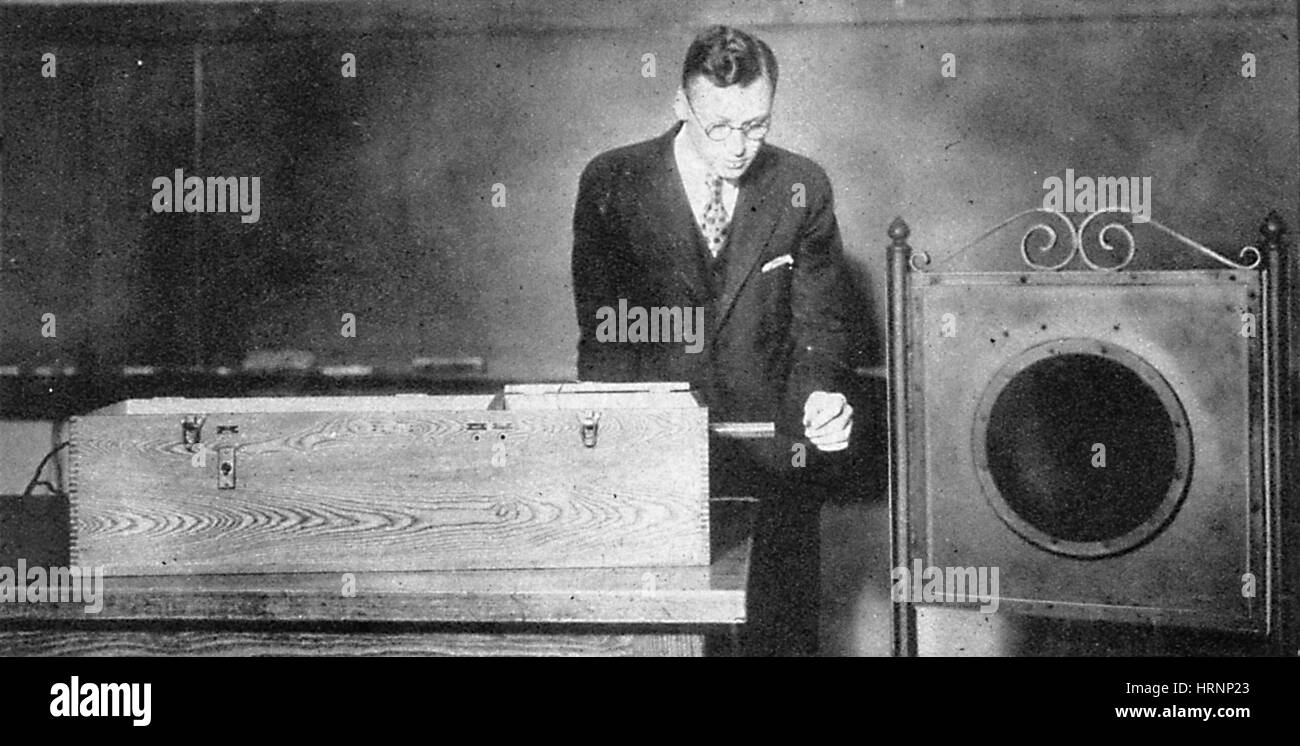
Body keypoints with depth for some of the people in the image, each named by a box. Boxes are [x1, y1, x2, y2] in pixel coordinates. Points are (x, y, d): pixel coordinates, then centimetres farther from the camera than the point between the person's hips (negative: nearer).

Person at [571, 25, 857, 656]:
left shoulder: (802, 188, 2)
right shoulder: (612, 183, -2)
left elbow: (819, 320, 5)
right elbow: (601, 331, 0)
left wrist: (821, 394, -15)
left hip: (770, 456, 1)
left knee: (782, 633, 1)